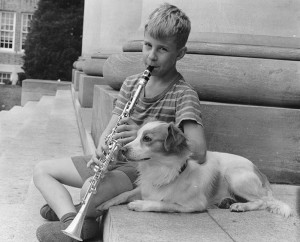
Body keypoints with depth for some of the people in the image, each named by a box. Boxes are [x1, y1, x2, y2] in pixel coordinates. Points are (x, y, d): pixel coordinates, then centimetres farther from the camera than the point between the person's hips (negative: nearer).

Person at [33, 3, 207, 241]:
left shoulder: (184, 94, -15)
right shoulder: (131, 83, 6)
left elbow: (199, 152, -27)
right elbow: (110, 130, 4)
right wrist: (101, 150, -19)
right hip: (115, 160, 8)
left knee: (92, 188, -37)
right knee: (42, 170, 4)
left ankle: (64, 210, -4)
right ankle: (73, 220, -18)